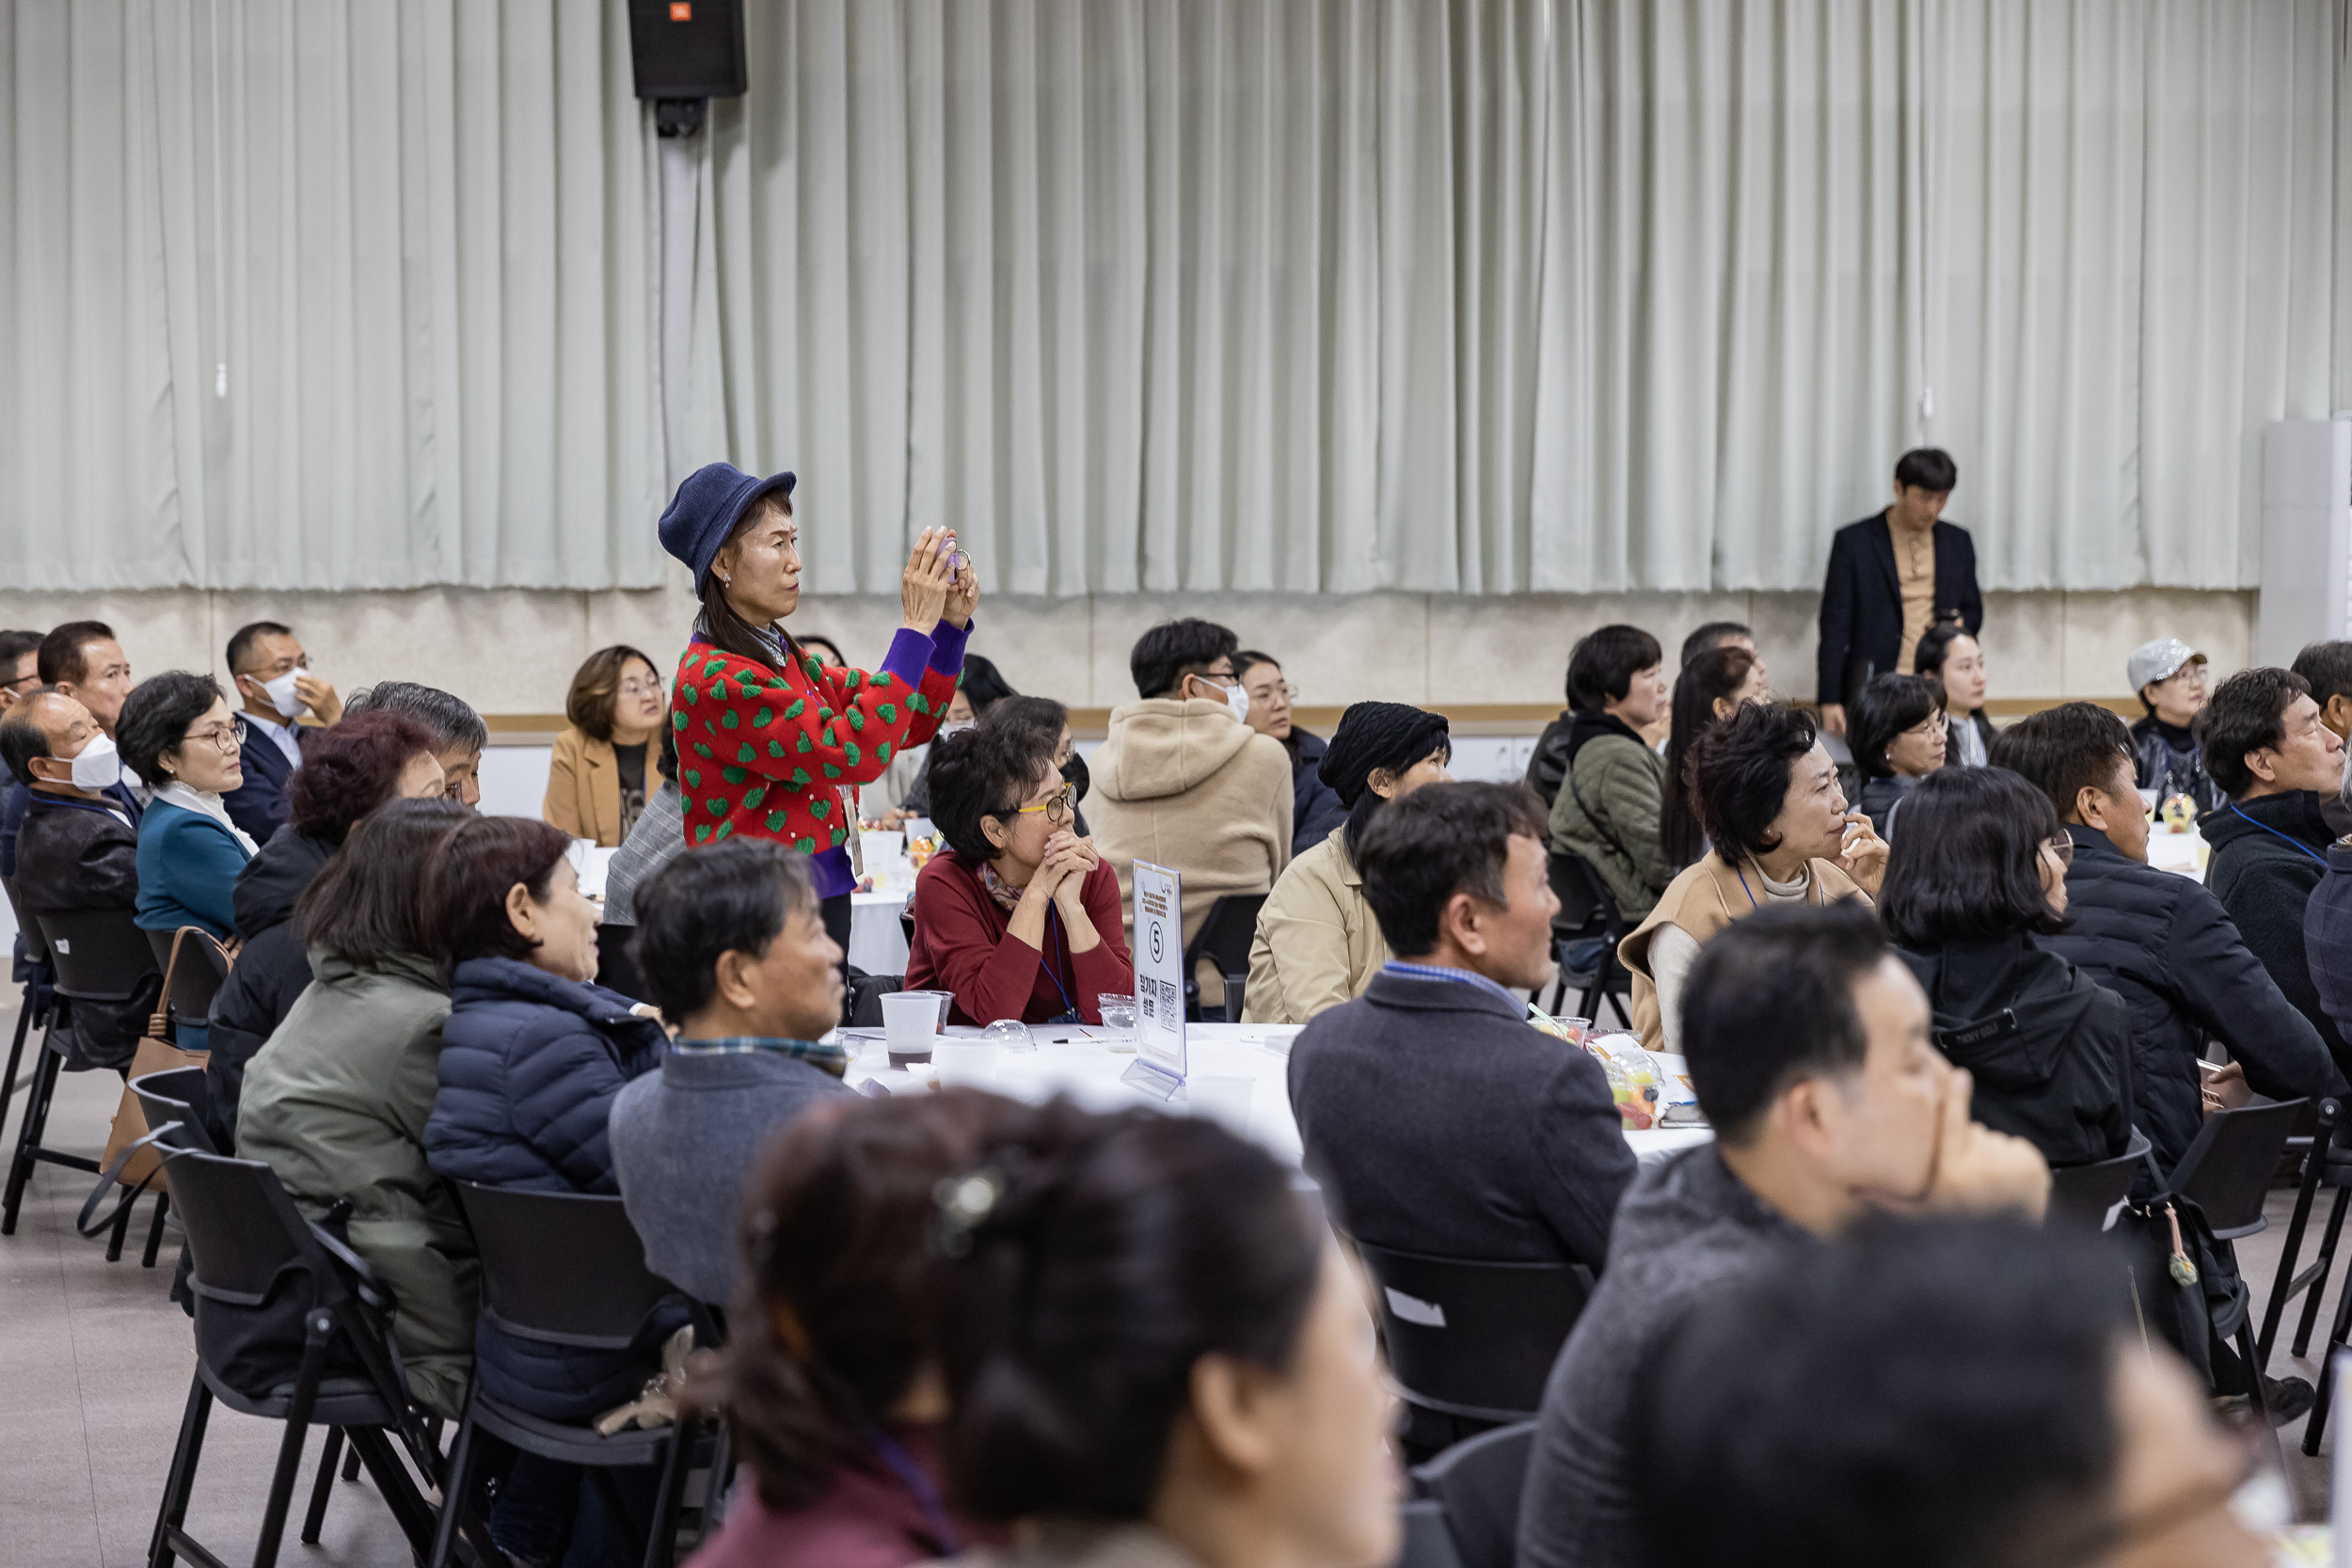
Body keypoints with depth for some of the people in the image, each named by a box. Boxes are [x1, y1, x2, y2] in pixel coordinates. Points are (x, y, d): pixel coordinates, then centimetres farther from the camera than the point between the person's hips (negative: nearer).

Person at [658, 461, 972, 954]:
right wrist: (917, 627, -19)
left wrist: (950, 625, 3)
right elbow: (854, 753, -23)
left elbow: (911, 724, 17)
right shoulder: (714, 680, -16)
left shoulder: (781, 656, 13)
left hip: (824, 896, 9)